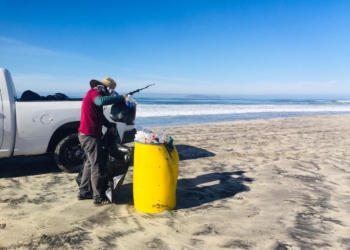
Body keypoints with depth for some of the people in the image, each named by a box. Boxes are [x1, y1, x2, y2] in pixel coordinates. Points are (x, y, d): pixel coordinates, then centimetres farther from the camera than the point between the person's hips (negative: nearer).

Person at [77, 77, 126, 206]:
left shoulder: (94, 94, 18)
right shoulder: (94, 92, -13)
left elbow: (100, 115, 20)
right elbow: (101, 101, -38)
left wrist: (110, 126, 6)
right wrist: (121, 98, -31)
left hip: (87, 135, 10)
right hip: (90, 136, -10)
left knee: (90, 163, 19)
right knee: (97, 166, -4)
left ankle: (84, 192, 28)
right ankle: (99, 197, 5)